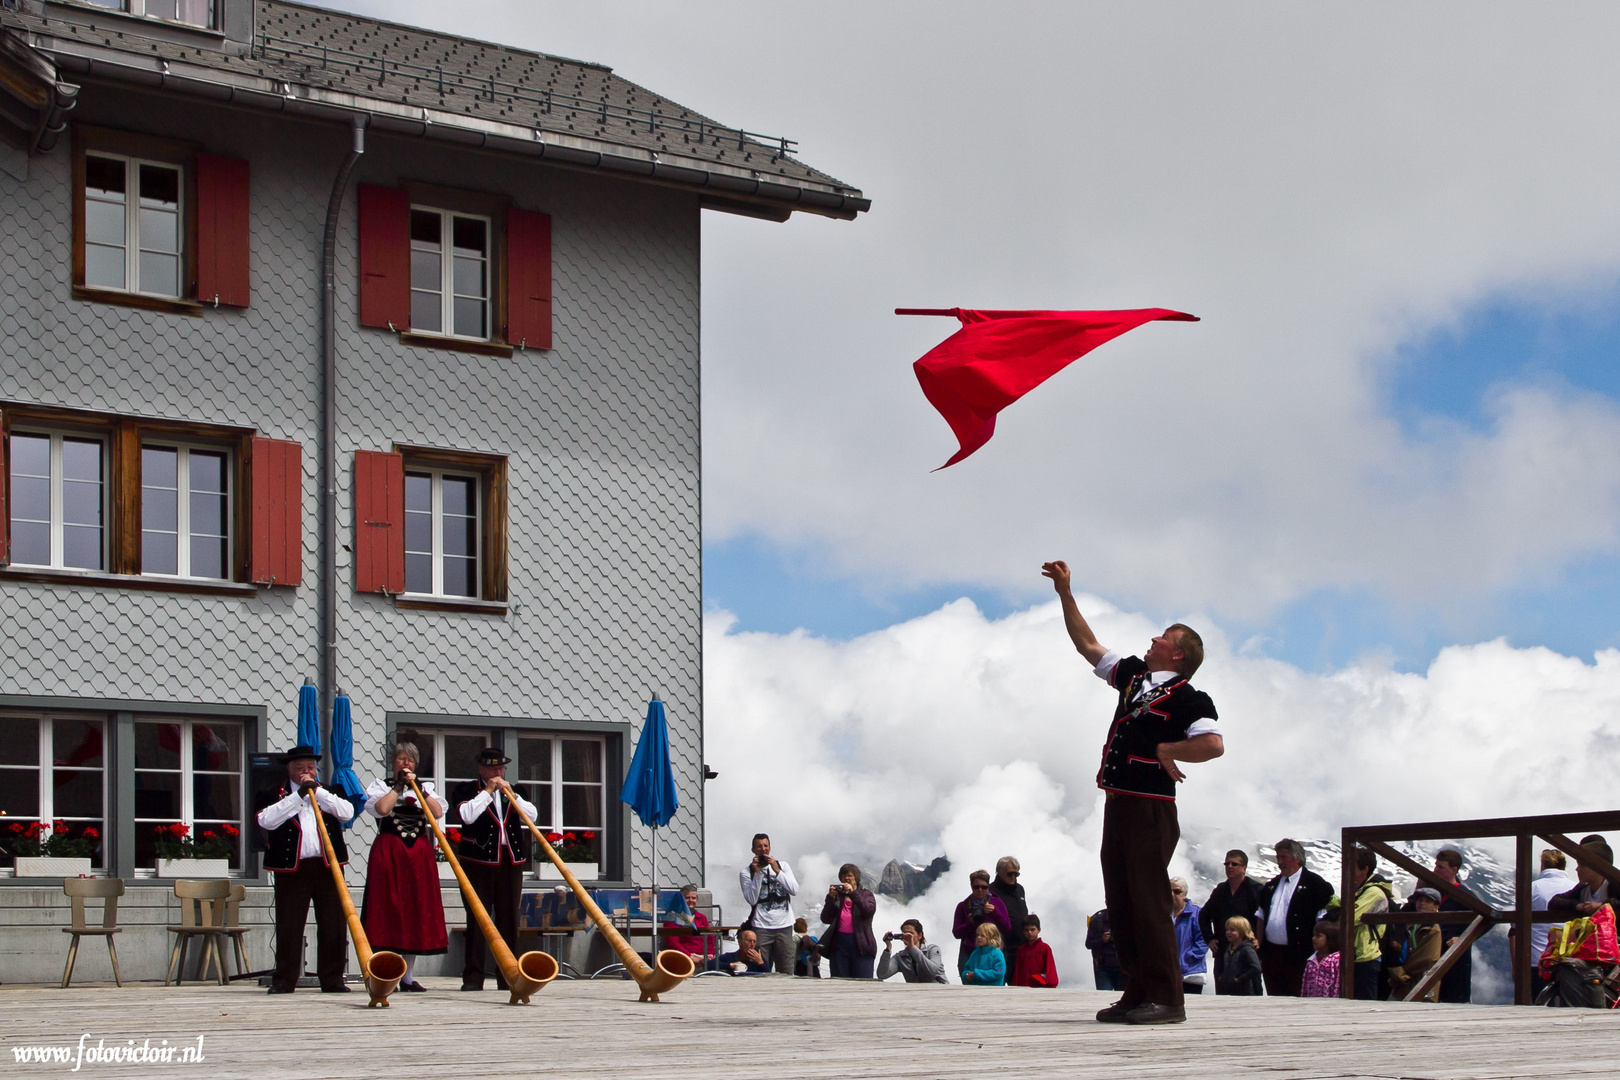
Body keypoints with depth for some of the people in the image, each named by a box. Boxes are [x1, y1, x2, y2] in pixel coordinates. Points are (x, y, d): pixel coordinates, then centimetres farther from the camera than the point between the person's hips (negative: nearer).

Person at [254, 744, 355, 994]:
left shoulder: (329, 793, 18)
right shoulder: (274, 794, 9)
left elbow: (347, 812, 1)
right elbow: (267, 820, -9)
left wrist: (317, 792, -4)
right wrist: (297, 796, -11)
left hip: (328, 867, 2)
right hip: (291, 869, -2)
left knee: (334, 925, 0)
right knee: (288, 927, -1)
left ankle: (332, 979, 7)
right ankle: (284, 980, 6)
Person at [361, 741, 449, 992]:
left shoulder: (425, 787, 17)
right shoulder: (380, 785, 9)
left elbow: (438, 812, -2)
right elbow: (381, 809, -13)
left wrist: (419, 788, -7)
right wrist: (399, 786, -6)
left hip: (420, 853, 3)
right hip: (388, 852, -3)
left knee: (417, 910, 1)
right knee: (388, 908, -7)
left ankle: (408, 977, 6)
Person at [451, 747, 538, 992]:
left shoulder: (512, 792, 21)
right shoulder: (466, 789, 7)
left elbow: (531, 815, 7)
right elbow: (466, 815, -12)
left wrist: (512, 795, -4)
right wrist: (488, 792, -8)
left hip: (511, 861, 4)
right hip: (479, 861, -4)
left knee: (509, 920, 3)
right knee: (477, 919, -5)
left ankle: (507, 975, 7)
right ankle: (473, 977, -5)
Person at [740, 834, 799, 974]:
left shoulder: (783, 866, 11)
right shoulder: (746, 872, 3)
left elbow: (795, 890, -2)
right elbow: (751, 899, -9)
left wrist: (777, 871, -9)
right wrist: (757, 873, -12)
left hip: (784, 926, 2)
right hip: (761, 927, -2)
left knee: (787, 971, 1)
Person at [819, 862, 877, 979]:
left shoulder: (866, 894, 13)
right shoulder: (837, 896, 15)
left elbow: (870, 910, -9)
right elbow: (825, 919, 5)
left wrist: (853, 893, -16)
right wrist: (830, 898, -7)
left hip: (861, 945, -2)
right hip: (840, 944, 2)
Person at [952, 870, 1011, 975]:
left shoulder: (996, 903, 12)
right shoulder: (963, 906, 12)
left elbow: (1007, 929, 7)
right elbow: (956, 933, 7)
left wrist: (995, 912, -6)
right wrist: (970, 923, -11)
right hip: (969, 955, 0)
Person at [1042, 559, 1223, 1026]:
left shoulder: (1188, 699, -7)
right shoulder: (1133, 675, 17)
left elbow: (1213, 744, -22)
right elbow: (1089, 646, 26)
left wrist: (1164, 750, -12)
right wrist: (1065, 592, 23)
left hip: (1151, 809, -8)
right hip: (1117, 805, 8)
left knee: (1149, 903, -11)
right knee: (1120, 906, 7)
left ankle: (1166, 999, -9)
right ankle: (1138, 994, 12)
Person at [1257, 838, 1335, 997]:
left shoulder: (1313, 883, -4)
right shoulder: (1272, 885, 18)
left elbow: (1322, 918, -8)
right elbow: (1261, 916, 22)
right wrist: (1259, 945, 13)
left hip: (1298, 956, -7)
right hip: (1270, 953, 7)